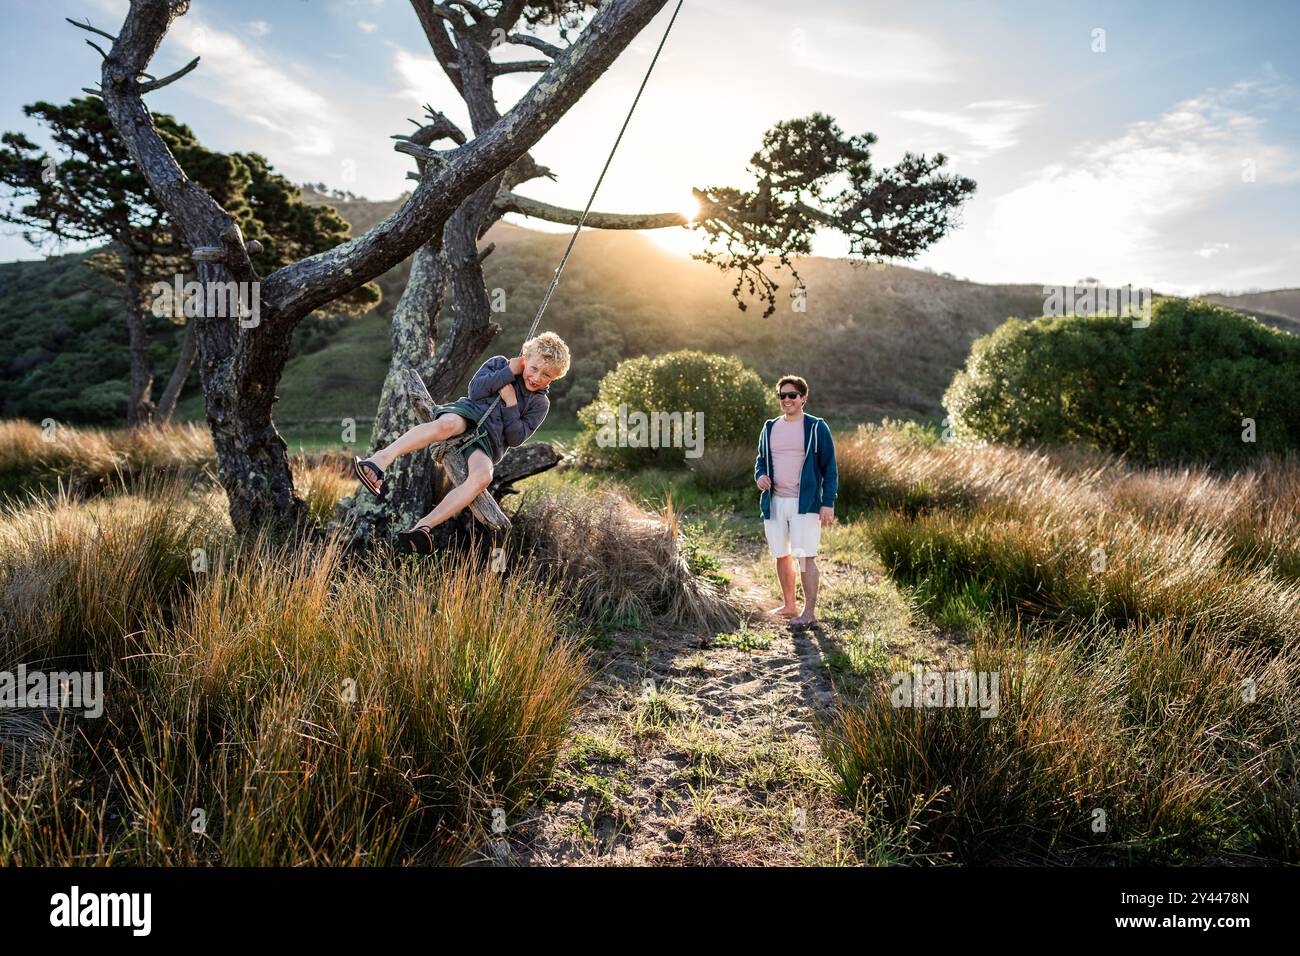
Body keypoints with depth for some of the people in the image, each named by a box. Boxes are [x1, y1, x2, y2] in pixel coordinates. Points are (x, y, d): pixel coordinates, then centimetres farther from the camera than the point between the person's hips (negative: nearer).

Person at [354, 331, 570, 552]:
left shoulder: (540, 404, 15)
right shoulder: (500, 363, 16)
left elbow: (515, 439, 4)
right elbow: (475, 391, -1)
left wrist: (511, 404, -4)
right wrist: (509, 372, -3)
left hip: (489, 441, 1)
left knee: (483, 477, -33)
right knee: (446, 424, -39)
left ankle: (424, 525, -42)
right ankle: (380, 460, -53)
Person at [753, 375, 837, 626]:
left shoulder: (816, 428, -1)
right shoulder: (770, 428, 12)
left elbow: (829, 468, -2)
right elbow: (761, 460, 22)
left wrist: (828, 503, -10)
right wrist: (760, 476, -2)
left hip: (805, 502, -5)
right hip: (774, 502, 5)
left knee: (805, 556, -8)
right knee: (781, 555, 10)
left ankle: (809, 611, 0)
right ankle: (789, 605, 23)